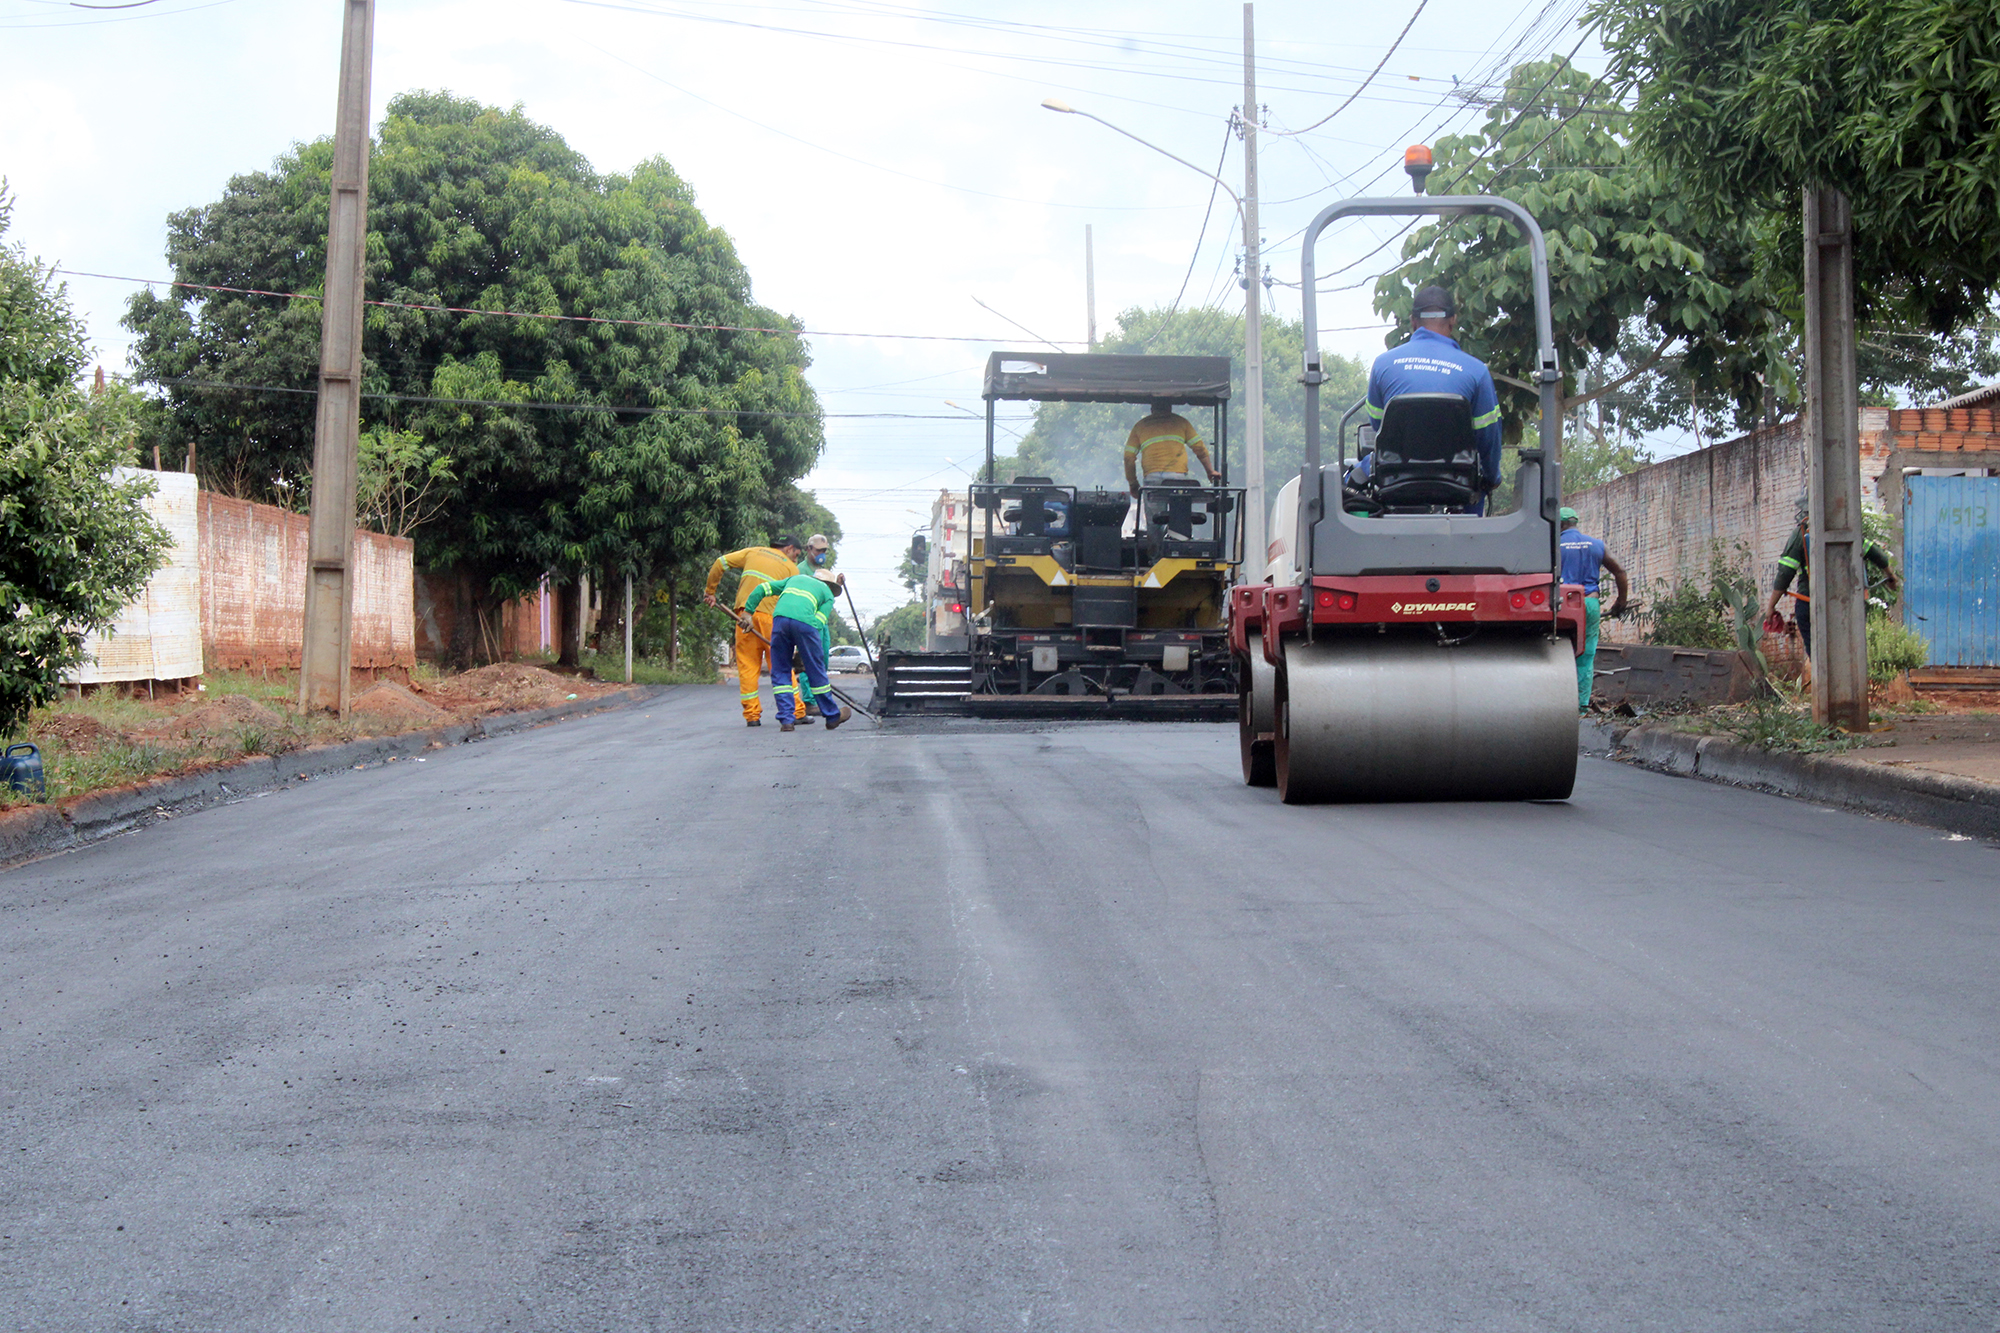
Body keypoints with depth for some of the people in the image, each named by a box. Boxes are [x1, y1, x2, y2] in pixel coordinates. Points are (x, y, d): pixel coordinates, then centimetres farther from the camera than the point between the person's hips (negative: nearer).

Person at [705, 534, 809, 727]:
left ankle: (752, 715, 5)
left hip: (745, 615, 2)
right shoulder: (791, 568, 11)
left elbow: (720, 563, 15)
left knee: (747, 665, 6)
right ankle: (797, 712, 4)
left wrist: (710, 590, 24)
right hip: (771, 615, -2)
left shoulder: (753, 552, 19)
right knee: (782, 666, 4)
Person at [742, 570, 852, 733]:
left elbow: (762, 588, 27)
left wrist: (747, 612, 27)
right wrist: (801, 653, 10)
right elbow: (819, 623, 10)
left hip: (780, 617, 2)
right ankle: (832, 716, 22)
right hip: (805, 621, -2)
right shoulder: (827, 593, 25)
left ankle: (786, 720, 5)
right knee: (816, 671, 10)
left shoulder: (795, 578, 36)